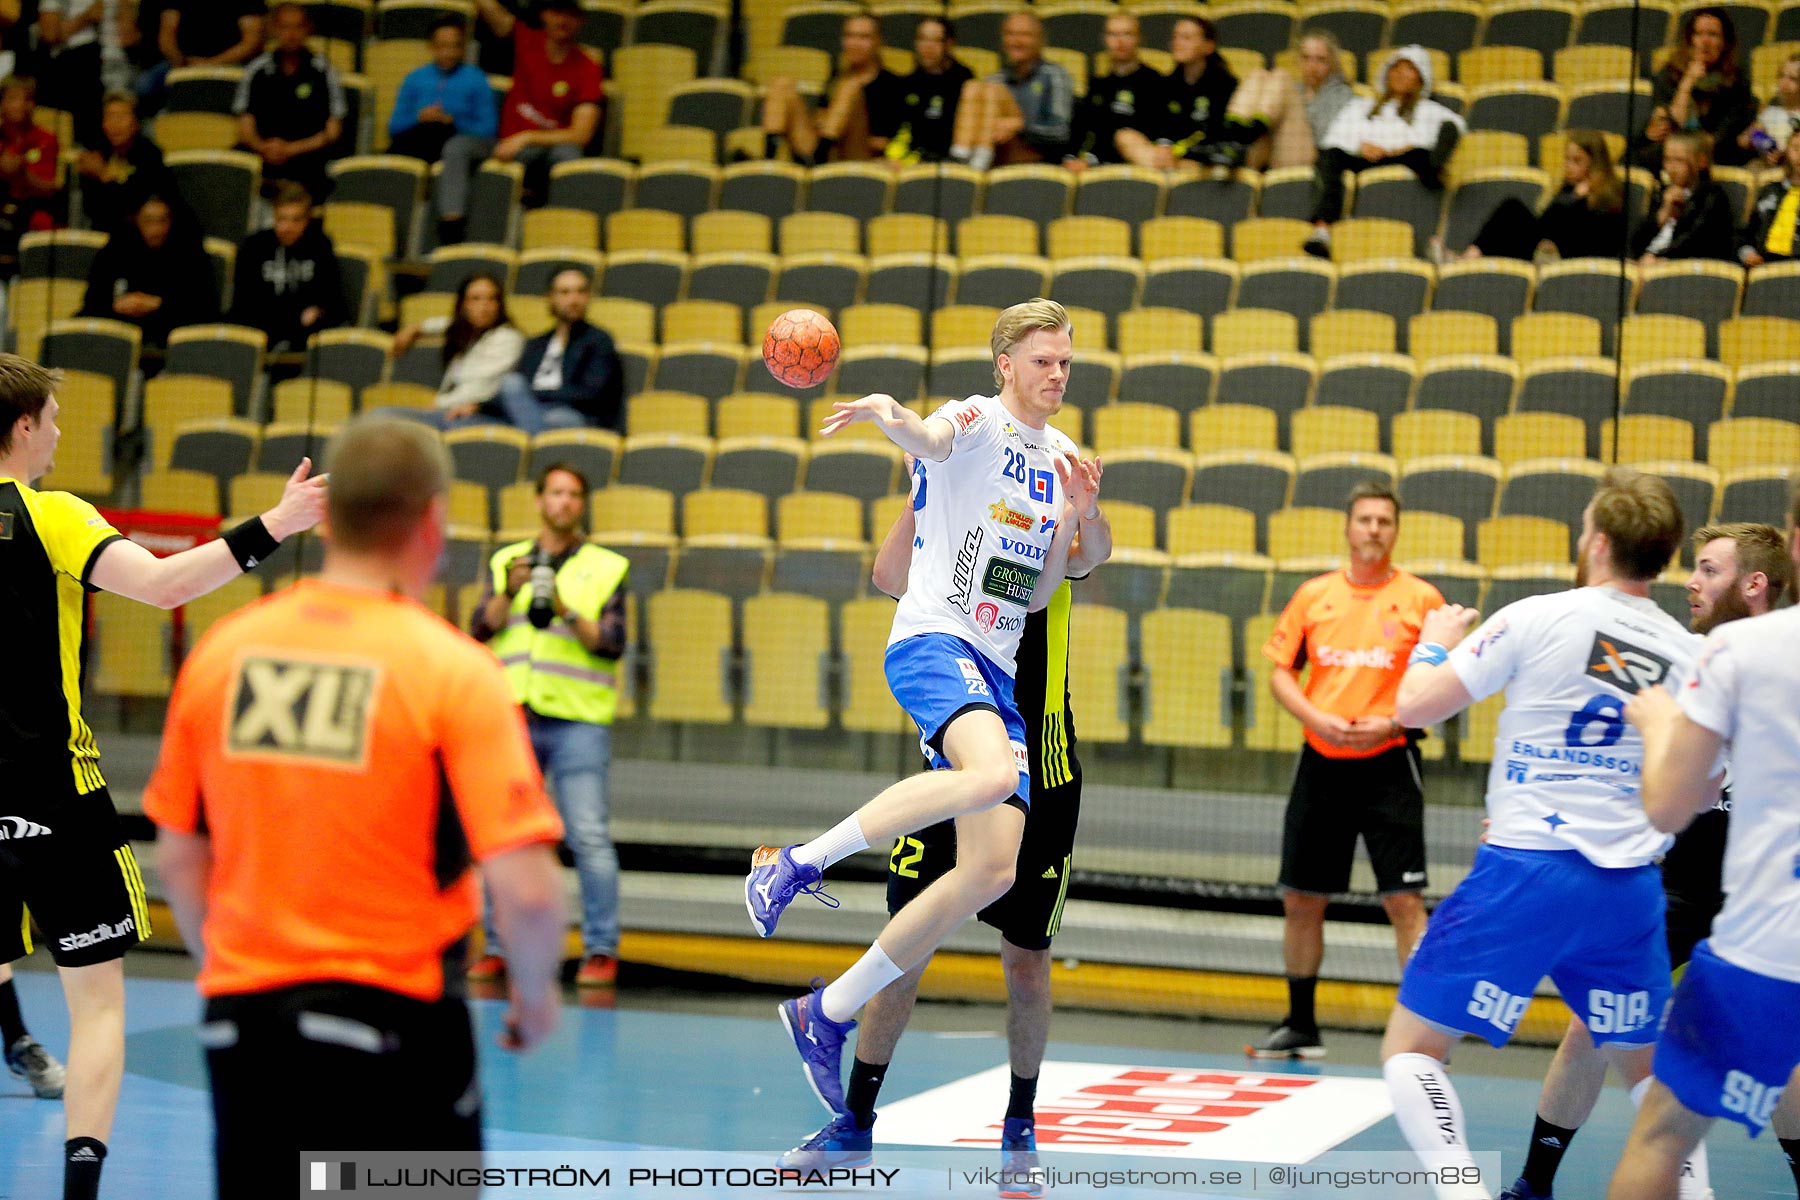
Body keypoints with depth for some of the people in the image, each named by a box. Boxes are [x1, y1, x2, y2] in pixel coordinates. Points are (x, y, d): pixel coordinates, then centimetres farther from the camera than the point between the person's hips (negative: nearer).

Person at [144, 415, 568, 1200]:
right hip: (393, 1022, -4)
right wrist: (536, 995, 3)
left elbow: (179, 860, 9)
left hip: (237, 1020, 4)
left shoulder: (221, 652, 1)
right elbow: (527, 891, -16)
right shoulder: (453, 672, -12)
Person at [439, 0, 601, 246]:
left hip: (549, 148, -3)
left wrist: (526, 138, -18)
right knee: (457, 146, -23)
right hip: (508, 146, 3)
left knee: (569, 154, -36)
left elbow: (582, 134, -13)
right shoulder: (527, 40, 5)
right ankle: (450, 236, -36)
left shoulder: (587, 68, -5)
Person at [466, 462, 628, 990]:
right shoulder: (507, 561, 13)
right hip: (514, 718, 3)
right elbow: (480, 630, 2)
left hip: (579, 722, -3)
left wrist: (568, 614, -19)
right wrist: (509, 592, -15)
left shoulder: (606, 568, 5)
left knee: (589, 837, -9)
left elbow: (613, 643, -4)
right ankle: (499, 947, 14)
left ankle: (601, 951, -4)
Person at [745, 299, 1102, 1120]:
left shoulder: (1060, 458, 19)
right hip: (932, 639, -8)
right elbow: (930, 442, -27)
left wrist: (1073, 520, 3)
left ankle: (827, 1016, 7)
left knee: (993, 871, -2)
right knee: (992, 773, -37)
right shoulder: (979, 420, -1)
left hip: (996, 671, 8)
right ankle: (797, 864, -24)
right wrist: (887, 413, -50)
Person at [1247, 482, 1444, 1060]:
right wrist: (1318, 718, -7)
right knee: (1301, 899, 9)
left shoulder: (1421, 599, -1)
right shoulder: (1313, 595, 8)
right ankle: (1300, 1025, 23)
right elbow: (1281, 671, 10)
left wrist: (1391, 723, -15)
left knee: (1403, 900, -10)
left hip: (1388, 765, -4)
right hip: (1321, 763, 4)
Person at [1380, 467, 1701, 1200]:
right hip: (1631, 886, 4)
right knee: (1646, 1068, 23)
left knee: (1411, 1049, 3)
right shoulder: (1689, 655, 5)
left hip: (1524, 874, -4)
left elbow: (1415, 708, -4)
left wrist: (1434, 644, 15)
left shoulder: (1538, 619, -7)